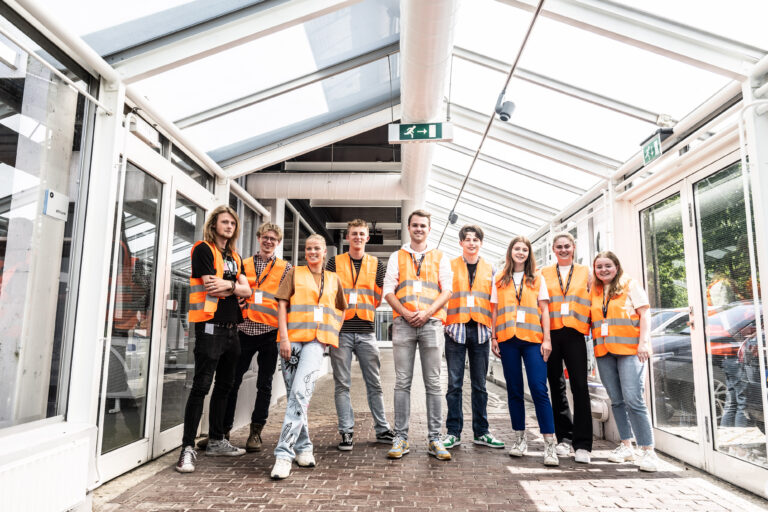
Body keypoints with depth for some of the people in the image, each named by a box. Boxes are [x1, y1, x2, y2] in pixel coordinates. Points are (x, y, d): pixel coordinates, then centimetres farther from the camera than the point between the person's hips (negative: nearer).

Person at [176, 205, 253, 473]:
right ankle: (188, 448, -3)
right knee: (201, 386, -9)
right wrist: (234, 286, -1)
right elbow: (213, 289, -14)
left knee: (224, 385, 13)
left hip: (230, 328, 8)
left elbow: (247, 290, 6)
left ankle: (216, 441, 25)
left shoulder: (234, 256, 18)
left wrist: (228, 285, -11)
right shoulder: (204, 250, -3)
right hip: (210, 327, -8)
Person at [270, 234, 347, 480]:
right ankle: (303, 446, 19)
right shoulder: (295, 273, 12)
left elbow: (341, 309, 29)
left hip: (316, 341, 0)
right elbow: (282, 305, 4)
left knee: (301, 392, -17)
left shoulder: (333, 280, 18)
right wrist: (284, 337, -6)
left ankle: (284, 453, -16)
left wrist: (335, 331, 13)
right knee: (293, 395, 4)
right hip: (292, 339, 1)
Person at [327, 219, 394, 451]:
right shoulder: (335, 262, 8)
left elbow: (378, 298, 12)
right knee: (342, 384, 2)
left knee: (374, 383, 6)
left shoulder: (377, 264, 11)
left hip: (366, 331, 1)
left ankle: (382, 429, 16)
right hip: (341, 330, -1)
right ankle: (346, 432, 10)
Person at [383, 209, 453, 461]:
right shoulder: (397, 257, 15)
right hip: (403, 323, 0)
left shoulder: (440, 258, 15)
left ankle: (434, 439, 8)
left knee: (433, 383, 1)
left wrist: (427, 312, -9)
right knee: (402, 382, 0)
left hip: (431, 323, 0)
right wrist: (405, 313, -10)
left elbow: (447, 290, 6)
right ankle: (400, 438, 6)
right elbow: (388, 290, 6)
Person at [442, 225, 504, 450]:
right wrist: (444, 326, -5)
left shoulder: (490, 270, 13)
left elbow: (493, 303, 12)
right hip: (456, 330, -2)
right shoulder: (449, 266, 7)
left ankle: (481, 432, 17)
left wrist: (493, 331, 5)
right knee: (454, 383, 0)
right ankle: (453, 432, 8)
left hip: (480, 331, 2)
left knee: (480, 384, 8)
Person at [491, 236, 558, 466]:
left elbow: (544, 310, 8)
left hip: (533, 338, -1)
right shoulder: (500, 280, 14)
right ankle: (519, 439, 16)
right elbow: (495, 310, 12)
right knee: (514, 389, 6)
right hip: (508, 339, 1)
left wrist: (547, 339, -1)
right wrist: (494, 338, 5)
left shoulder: (537, 279, 12)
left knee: (539, 388, -9)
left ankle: (549, 445, -6)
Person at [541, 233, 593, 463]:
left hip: (575, 334, -1)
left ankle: (583, 444, -4)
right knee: (557, 386, 6)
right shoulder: (544, 273, 11)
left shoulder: (585, 272, 12)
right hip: (551, 333, 1)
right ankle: (564, 438, 17)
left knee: (579, 386, -8)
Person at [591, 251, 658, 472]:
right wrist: (596, 343, 8)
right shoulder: (595, 291, 15)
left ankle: (648, 451, -5)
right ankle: (626, 445, 20)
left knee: (633, 400, -12)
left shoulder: (630, 285, 3)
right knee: (616, 400, 9)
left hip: (629, 349, -5)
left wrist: (644, 342, -13)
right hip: (604, 351, 5)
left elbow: (644, 314, -2)